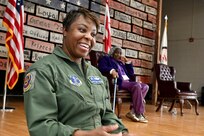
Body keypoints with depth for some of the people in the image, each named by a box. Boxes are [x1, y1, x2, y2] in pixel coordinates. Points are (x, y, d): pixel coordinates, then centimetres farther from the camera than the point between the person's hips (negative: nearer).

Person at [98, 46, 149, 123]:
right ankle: (139, 114, -27)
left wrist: (127, 62, 18)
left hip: (127, 81, 8)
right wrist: (111, 70, -28)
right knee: (137, 85, -29)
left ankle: (133, 111, -21)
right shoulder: (106, 59, 14)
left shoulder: (121, 63, 32)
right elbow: (101, 68, -9)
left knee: (145, 86, -11)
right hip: (119, 82, -8)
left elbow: (131, 74, 26)